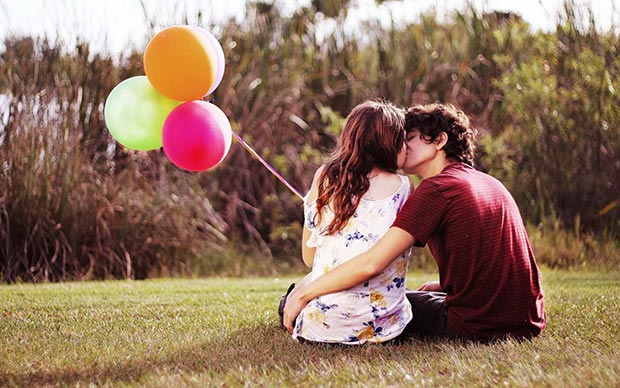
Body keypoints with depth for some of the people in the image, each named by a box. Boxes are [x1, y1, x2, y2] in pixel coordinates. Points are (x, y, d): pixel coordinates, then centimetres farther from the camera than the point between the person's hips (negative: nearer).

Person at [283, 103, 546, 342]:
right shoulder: (491, 184, 12)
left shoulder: (436, 188, -14)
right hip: (529, 324, 8)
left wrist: (304, 292, -11)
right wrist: (443, 286, 23)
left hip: (477, 329, -8)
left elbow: (371, 263, -20)